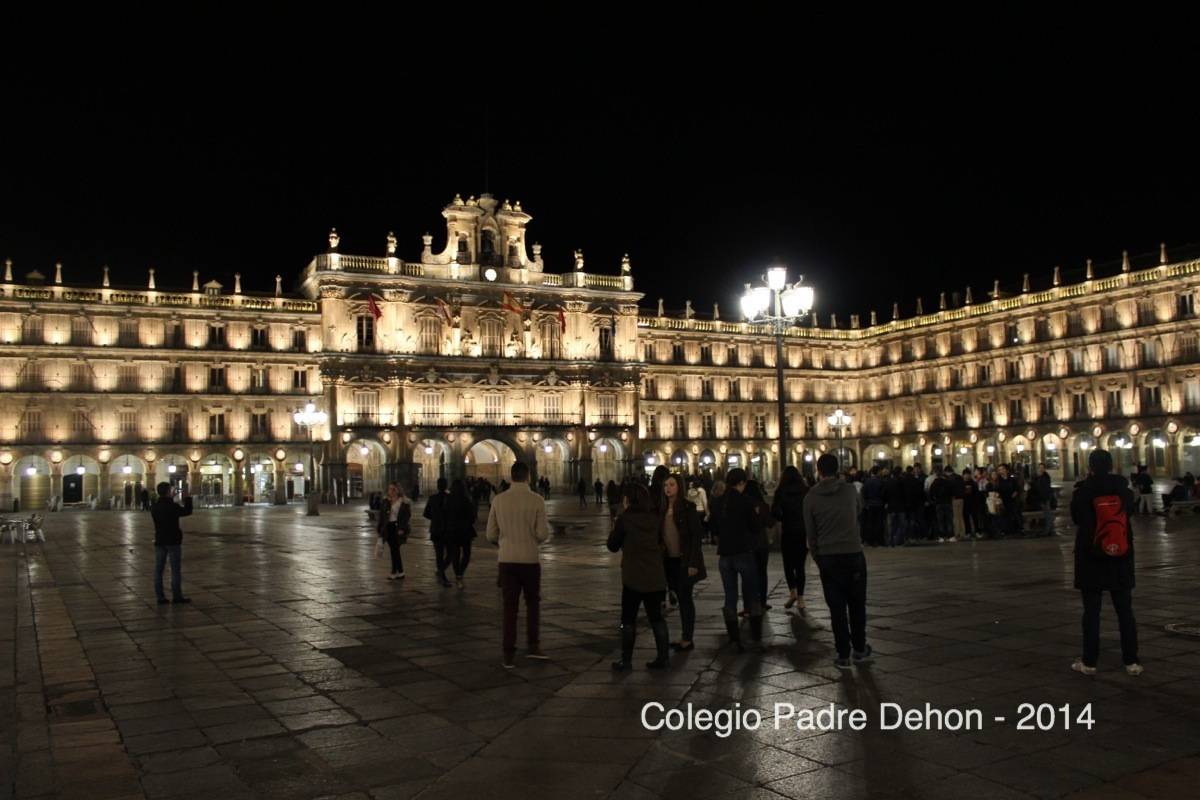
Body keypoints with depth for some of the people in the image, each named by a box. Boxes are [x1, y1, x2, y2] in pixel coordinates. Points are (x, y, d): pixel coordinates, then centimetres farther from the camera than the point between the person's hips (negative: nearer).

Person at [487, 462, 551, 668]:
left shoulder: (498, 500, -3)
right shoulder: (537, 500, -10)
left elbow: (491, 535, 0)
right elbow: (543, 534, -11)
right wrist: (546, 527, 11)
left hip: (507, 559, 2)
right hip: (530, 559, -2)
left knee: (510, 606, 9)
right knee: (533, 602, 18)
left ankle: (509, 655, 11)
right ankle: (533, 645, 16)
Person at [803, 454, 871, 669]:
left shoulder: (811, 497, -4)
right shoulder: (850, 490, -4)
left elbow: (810, 532, 1)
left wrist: (817, 557, 14)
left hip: (828, 557, 0)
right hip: (853, 553, 0)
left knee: (837, 607, 5)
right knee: (857, 604, 14)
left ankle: (843, 655, 6)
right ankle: (860, 649, 22)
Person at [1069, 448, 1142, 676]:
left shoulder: (1082, 492, -13)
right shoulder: (1124, 489, -5)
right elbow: (1129, 512, 12)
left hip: (1091, 557, -2)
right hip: (1121, 558, 2)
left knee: (1091, 611, 4)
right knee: (1125, 611, 11)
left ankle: (1089, 661, 8)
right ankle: (1131, 661, 14)